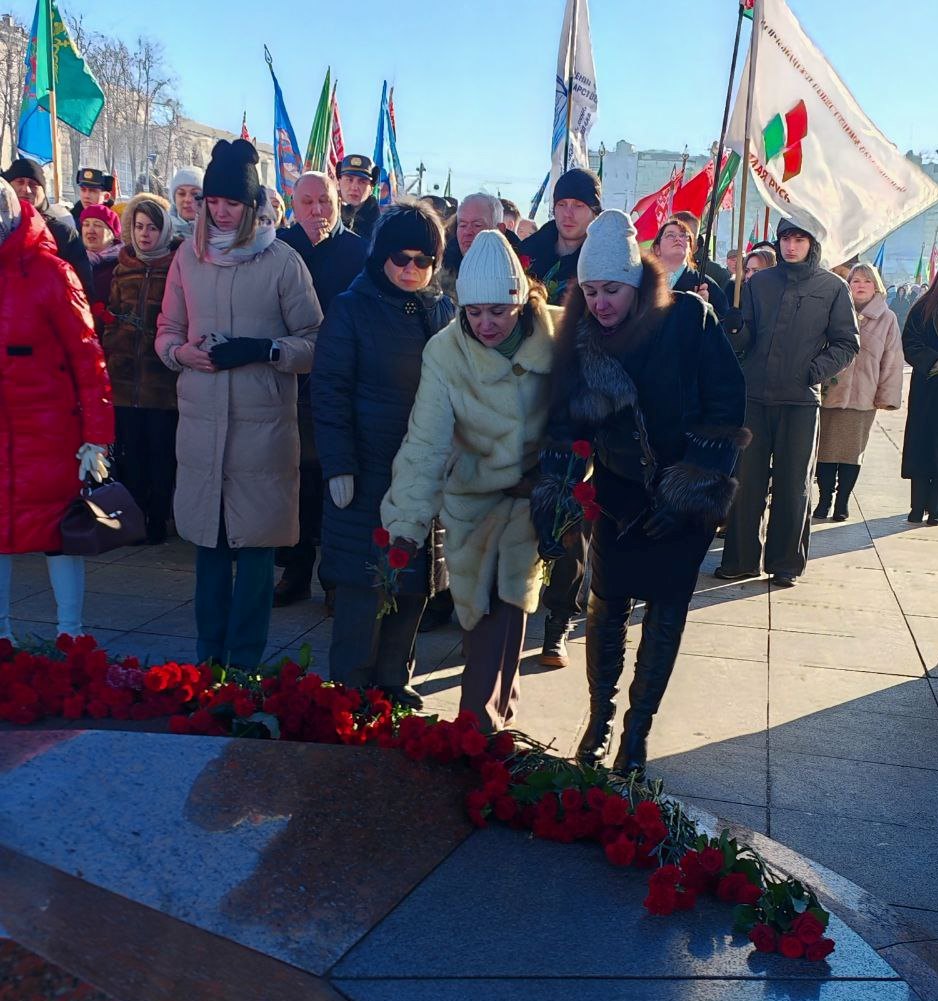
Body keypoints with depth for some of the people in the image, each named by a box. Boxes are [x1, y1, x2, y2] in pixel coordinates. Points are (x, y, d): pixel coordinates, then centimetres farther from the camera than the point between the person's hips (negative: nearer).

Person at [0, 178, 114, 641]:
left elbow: (86, 354, -9)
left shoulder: (47, 271, -8)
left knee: (55, 530, 3)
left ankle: (70, 637, 14)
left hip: (47, 426, -4)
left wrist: (97, 434, -12)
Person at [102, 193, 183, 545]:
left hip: (164, 379, -4)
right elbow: (112, 318, 17)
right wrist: (109, 357, 9)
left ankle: (157, 522, 15)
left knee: (161, 454, 3)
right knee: (131, 453, 8)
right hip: (125, 378, 4)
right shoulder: (124, 266, 13)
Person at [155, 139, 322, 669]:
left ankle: (246, 662, 15)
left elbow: (314, 342, -1)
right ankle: (209, 658, 25)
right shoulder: (188, 256, 8)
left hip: (264, 425, -3)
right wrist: (182, 351, -5)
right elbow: (167, 330, 16)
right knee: (208, 540, 12)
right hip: (201, 423, 3)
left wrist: (264, 350, -16)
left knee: (256, 543, 3)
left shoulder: (282, 260, -2)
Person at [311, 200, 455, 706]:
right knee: (364, 584, 0)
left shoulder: (443, 310, 8)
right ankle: (349, 689, 13)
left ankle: (392, 679, 25)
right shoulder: (351, 307, -4)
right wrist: (338, 466, -13)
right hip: (367, 470, -4)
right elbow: (329, 391, -7)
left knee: (414, 581, 10)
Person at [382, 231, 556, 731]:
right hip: (475, 493, 0)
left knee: (507, 598, -5)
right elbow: (425, 445, -24)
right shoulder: (445, 352, -18)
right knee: (484, 604, 6)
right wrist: (405, 526, -32)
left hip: (535, 489, 0)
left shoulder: (555, 335, -17)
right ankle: (498, 708, 30)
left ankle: (481, 721, 13)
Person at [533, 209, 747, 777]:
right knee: (608, 604, 6)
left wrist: (694, 486, -16)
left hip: (686, 499, -2)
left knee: (666, 611, 6)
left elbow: (727, 404, -14)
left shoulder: (689, 319, -15)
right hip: (619, 492, 2)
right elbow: (566, 423, -8)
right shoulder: (583, 338, -7)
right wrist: (553, 498, -16)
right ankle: (600, 715, 26)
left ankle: (638, 727, 22)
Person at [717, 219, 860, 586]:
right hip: (754, 397, 2)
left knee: (793, 484, 5)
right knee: (745, 480, 3)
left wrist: (816, 370, -10)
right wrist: (733, 330, -17)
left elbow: (847, 343, 5)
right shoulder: (759, 282, 9)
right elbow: (743, 337, 5)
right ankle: (741, 558, 14)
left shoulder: (832, 287, 4)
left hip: (800, 401, -2)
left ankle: (786, 563, 16)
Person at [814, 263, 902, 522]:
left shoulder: (887, 318, 4)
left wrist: (886, 395, -1)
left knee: (852, 451, 6)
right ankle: (825, 499, 14)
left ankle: (842, 501, 17)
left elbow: (892, 360, 4)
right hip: (828, 392, 0)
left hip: (863, 398, 0)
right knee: (825, 450, 3)